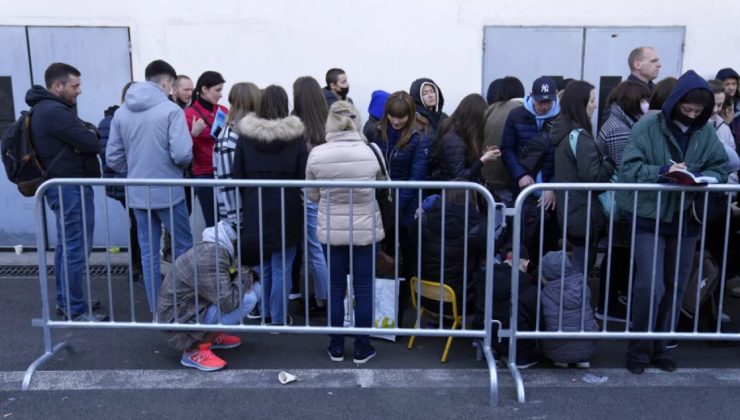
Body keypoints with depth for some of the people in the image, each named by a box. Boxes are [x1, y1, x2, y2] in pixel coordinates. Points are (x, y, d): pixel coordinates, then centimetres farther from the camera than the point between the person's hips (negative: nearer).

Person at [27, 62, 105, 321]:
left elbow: (75, 138, 13)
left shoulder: (44, 109, 15)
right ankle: (76, 310, 2)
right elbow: (91, 143, -22)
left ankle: (65, 300, 27)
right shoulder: (55, 112, -20)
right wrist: (90, 133, -1)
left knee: (65, 246, 17)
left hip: (61, 185, 11)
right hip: (71, 188, -11)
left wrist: (85, 132, -9)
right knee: (76, 249, -5)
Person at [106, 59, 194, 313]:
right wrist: (183, 164, 2)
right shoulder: (171, 110, -12)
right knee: (183, 248, 11)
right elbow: (182, 154, -20)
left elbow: (113, 159, 4)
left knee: (148, 253, 11)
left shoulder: (121, 113, 5)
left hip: (137, 194, 5)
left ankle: (156, 309, 18)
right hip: (168, 192, -5)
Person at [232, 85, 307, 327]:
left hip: (255, 210, 2)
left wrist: (248, 201, 13)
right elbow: (303, 177, -9)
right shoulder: (296, 136, -9)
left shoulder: (246, 135, -4)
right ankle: (279, 319, 16)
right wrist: (296, 199, 7)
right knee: (281, 268, 7)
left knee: (261, 266, 18)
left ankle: (264, 313, 31)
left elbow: (237, 176, 0)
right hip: (286, 211, -2)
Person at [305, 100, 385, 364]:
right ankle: (362, 348, 19)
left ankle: (336, 346, 22)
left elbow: (312, 196, 1)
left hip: (331, 230, 1)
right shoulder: (372, 151, -10)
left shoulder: (317, 154, -11)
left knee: (335, 288, 12)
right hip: (365, 230, 0)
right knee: (363, 289, 10)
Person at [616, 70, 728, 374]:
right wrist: (663, 172, -27)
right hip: (650, 218, -5)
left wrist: (705, 178, -14)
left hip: (686, 220, 5)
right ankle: (639, 349, 11)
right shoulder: (649, 126, -10)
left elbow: (720, 168, 8)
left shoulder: (706, 132, 3)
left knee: (676, 287, 11)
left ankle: (660, 346, 27)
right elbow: (629, 168, -13)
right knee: (650, 286, -9)